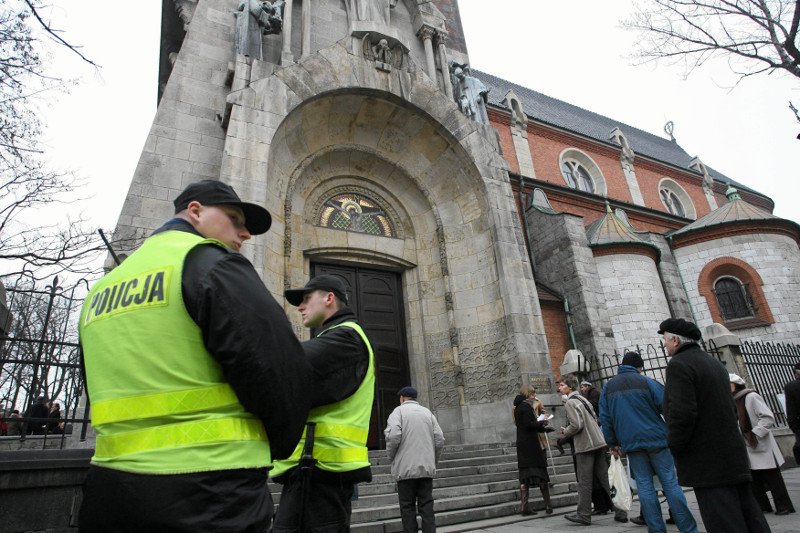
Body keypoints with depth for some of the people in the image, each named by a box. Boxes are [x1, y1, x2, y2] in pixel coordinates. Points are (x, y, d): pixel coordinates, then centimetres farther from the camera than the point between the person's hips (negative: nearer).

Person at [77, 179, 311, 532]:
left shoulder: (100, 290, 13)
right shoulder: (211, 262, -12)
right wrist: (278, 447, 1)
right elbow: (279, 371, -17)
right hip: (210, 492, -7)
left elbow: (112, 396, 18)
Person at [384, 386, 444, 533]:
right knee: (427, 506, 9)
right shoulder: (427, 412, 12)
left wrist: (391, 457, 0)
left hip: (405, 467, -4)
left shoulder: (399, 410, -1)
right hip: (427, 468, 4)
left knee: (408, 507, 5)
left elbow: (393, 436, -16)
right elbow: (440, 439, 6)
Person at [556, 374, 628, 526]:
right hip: (599, 442, 8)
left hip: (584, 445, -8)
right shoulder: (583, 399, 15)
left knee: (584, 482, 1)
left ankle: (584, 515, 8)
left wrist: (564, 433, -3)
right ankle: (620, 512, 13)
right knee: (606, 478, 11)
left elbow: (576, 425, -20)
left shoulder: (570, 402, -12)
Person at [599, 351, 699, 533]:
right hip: (656, 439, -2)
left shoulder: (608, 387, 9)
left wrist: (613, 443, 16)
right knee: (670, 483, 3)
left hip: (631, 443, 2)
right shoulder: (646, 382, -2)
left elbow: (605, 419, 9)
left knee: (645, 486, 5)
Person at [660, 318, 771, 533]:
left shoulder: (679, 365, -15)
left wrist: (674, 447, -10)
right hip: (734, 456, 9)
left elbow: (682, 414, -23)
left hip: (708, 464, -9)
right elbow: (731, 409, 21)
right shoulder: (714, 363, 16)